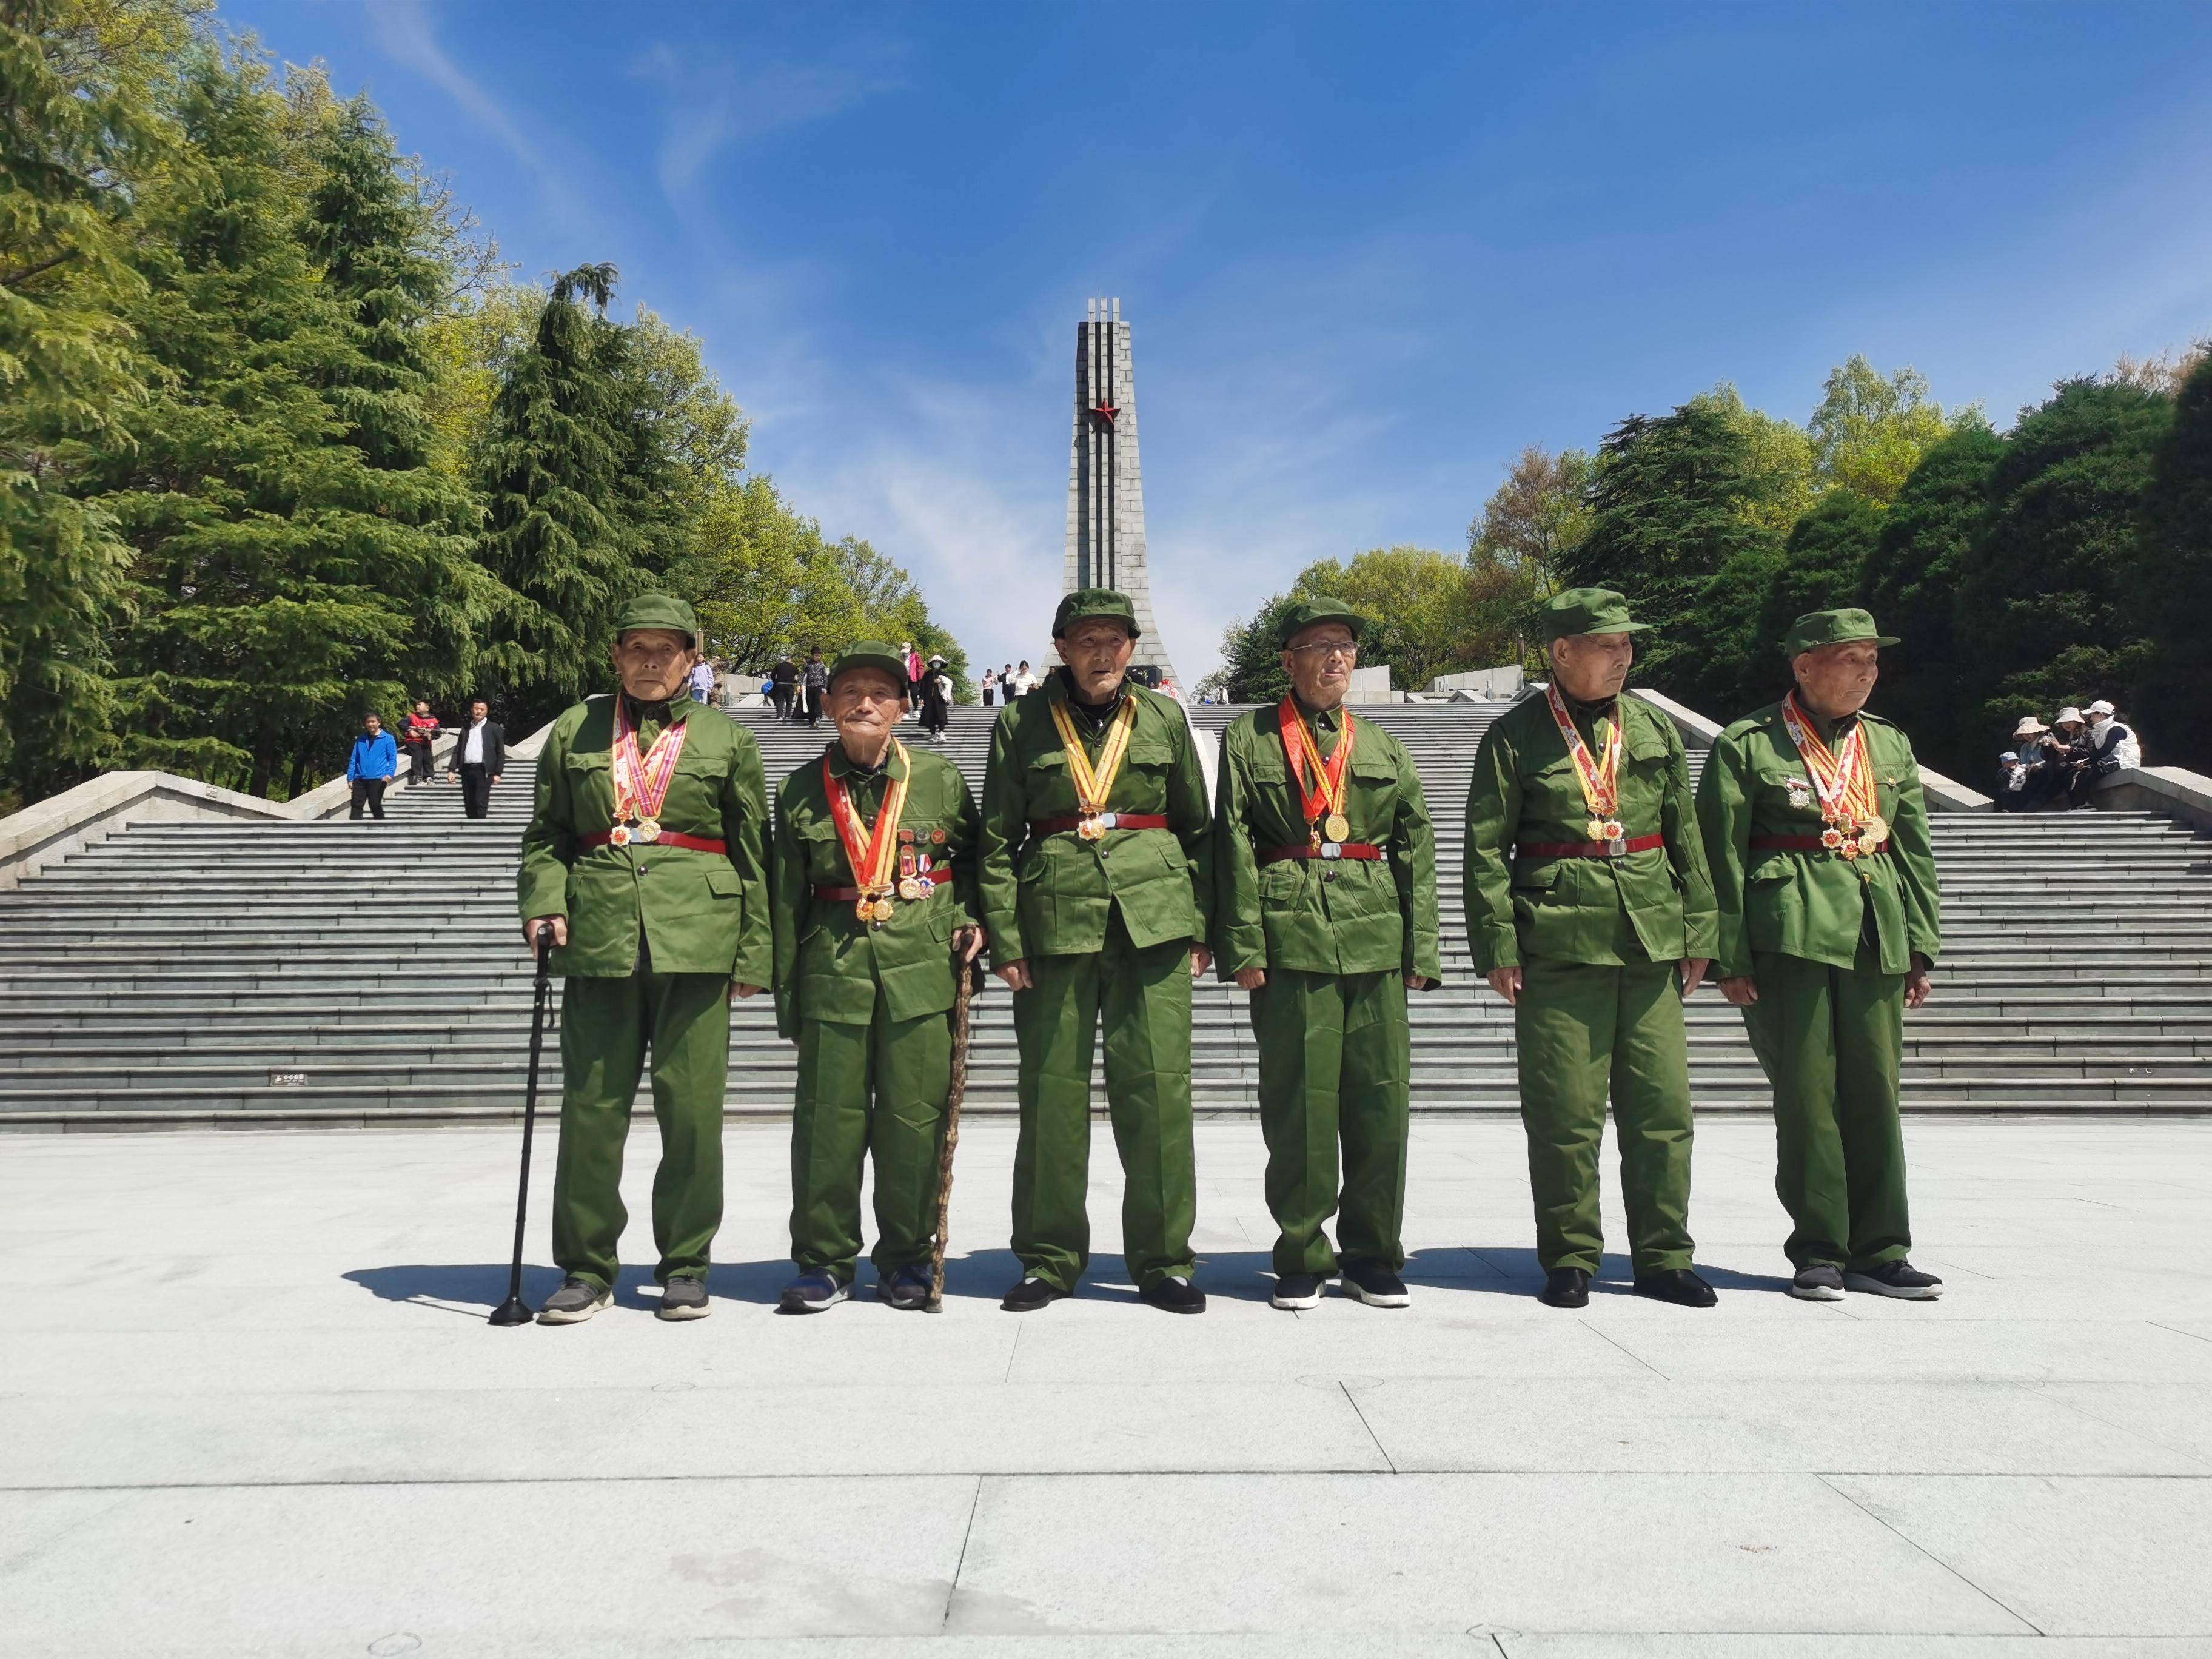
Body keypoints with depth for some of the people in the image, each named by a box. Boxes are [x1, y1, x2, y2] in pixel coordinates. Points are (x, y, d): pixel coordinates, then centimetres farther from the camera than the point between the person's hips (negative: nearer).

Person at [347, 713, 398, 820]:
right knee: (356, 805, -1)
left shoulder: (387, 739, 1)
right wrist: (350, 777, 8)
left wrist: (390, 773, -17)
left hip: (378, 778, -4)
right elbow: (353, 759, 14)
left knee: (375, 805, 0)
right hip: (360, 778, 4)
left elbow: (393, 758, -2)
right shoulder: (361, 740, 12)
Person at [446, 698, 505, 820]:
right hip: (467, 771, 5)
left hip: (483, 772, -4)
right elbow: (457, 751, 15)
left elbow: (501, 753, 1)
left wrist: (497, 773, -6)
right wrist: (451, 770, 4)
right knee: (469, 805, 6)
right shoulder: (465, 729, 16)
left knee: (480, 804, -11)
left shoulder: (494, 728, 3)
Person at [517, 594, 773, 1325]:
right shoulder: (575, 730, 13)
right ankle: (587, 1266, 19)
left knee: (691, 1105, 1)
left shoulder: (727, 739, 8)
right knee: (591, 1105, 5)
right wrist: (543, 902, -1)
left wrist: (753, 952, 3)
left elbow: (753, 852, 8)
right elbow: (545, 834, 17)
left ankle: (685, 1264, 16)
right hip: (598, 938, 2)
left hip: (694, 942, -1)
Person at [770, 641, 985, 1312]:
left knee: (914, 1117, 3)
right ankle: (825, 1260, 18)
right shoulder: (800, 791, 7)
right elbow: (787, 900, 8)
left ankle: (907, 1257, 20)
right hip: (833, 965, 1)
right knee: (828, 1116, 3)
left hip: (921, 968, 0)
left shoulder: (941, 780, 6)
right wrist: (786, 993, 7)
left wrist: (970, 919, -1)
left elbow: (972, 859, 17)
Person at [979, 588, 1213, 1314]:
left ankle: (1162, 1260, 14)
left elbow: (1197, 827, 14)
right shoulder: (1022, 723, 6)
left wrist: (1201, 927, 7)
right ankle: (1049, 1260, 18)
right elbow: (997, 840, 5)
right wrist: (1005, 940, -3)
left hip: (1153, 919, 1)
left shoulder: (1163, 718, 11)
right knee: (1051, 1093, 3)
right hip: (1055, 920, 0)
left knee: (1159, 1089, 0)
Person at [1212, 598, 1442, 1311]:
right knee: (1297, 1100, 0)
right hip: (1290, 937, -3)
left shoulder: (1383, 746, 17)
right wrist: (1243, 946, -7)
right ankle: (1302, 1257, 15)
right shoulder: (1247, 738, 8)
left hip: (1376, 938, 3)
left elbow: (1416, 849, 13)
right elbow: (1233, 847, 1)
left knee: (1380, 1098, 4)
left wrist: (1421, 949, 5)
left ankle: (1373, 1254, 18)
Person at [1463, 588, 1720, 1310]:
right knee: (1564, 1112, 1)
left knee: (1663, 1105, 5)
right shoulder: (1515, 736, 0)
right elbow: (1486, 849, -2)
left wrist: (1696, 933, 10)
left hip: (1651, 943, 4)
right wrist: (1496, 945, -8)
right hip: (1558, 944, -4)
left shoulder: (1656, 729, 13)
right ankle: (1569, 1260, 15)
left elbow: (1686, 838, 15)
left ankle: (1663, 1257, 19)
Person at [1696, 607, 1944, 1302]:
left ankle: (1878, 1251, 19)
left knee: (1875, 1093, 8)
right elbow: (1721, 859, -5)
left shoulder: (1891, 745, 15)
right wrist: (1730, 958, -9)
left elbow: (1916, 852, 15)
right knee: (1806, 1095, 0)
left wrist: (1920, 946, 8)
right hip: (1788, 937, -5)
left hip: (1874, 940, 5)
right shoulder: (1747, 746, -2)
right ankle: (1818, 1253, 12)